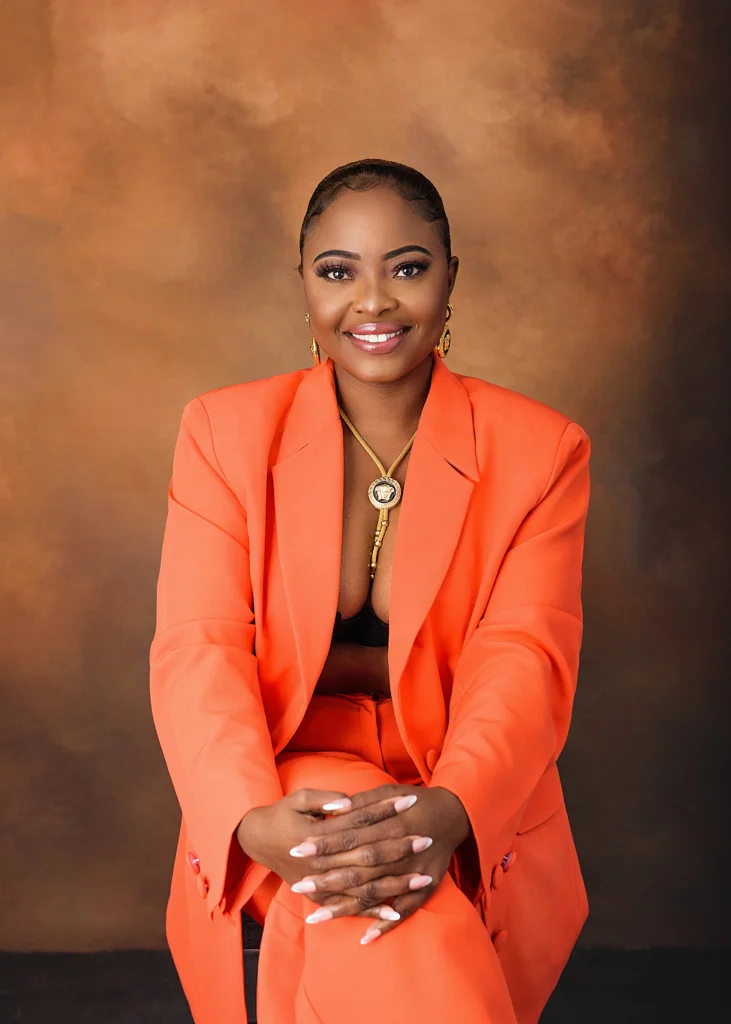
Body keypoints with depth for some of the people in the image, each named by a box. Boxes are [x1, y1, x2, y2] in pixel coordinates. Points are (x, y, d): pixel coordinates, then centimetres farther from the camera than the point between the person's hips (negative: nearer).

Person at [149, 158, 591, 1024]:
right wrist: (253, 818, -27)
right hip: (291, 783, 0)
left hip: (471, 826, 1)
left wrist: (448, 813, -31)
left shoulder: (539, 450, 1)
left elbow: (524, 659, -10)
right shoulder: (225, 432, 3)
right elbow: (198, 646, -7)